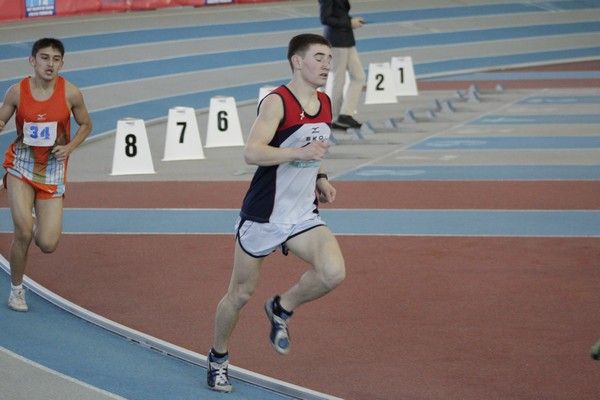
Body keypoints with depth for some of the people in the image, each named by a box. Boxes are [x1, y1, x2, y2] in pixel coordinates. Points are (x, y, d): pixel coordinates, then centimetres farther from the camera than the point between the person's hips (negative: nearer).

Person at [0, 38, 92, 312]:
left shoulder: (70, 93, -8)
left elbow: (85, 125, 7)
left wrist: (69, 147, -10)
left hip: (53, 169, 1)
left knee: (48, 245, -7)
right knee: (23, 232, -16)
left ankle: (37, 230, 33)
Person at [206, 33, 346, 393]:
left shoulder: (325, 104, 6)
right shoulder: (277, 102, -17)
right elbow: (252, 152, -29)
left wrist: (321, 178, 9)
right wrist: (301, 153, -37)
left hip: (303, 216, 5)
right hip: (263, 215, -5)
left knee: (334, 273, -19)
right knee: (242, 292, 7)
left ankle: (282, 309, 8)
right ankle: (219, 358, 31)